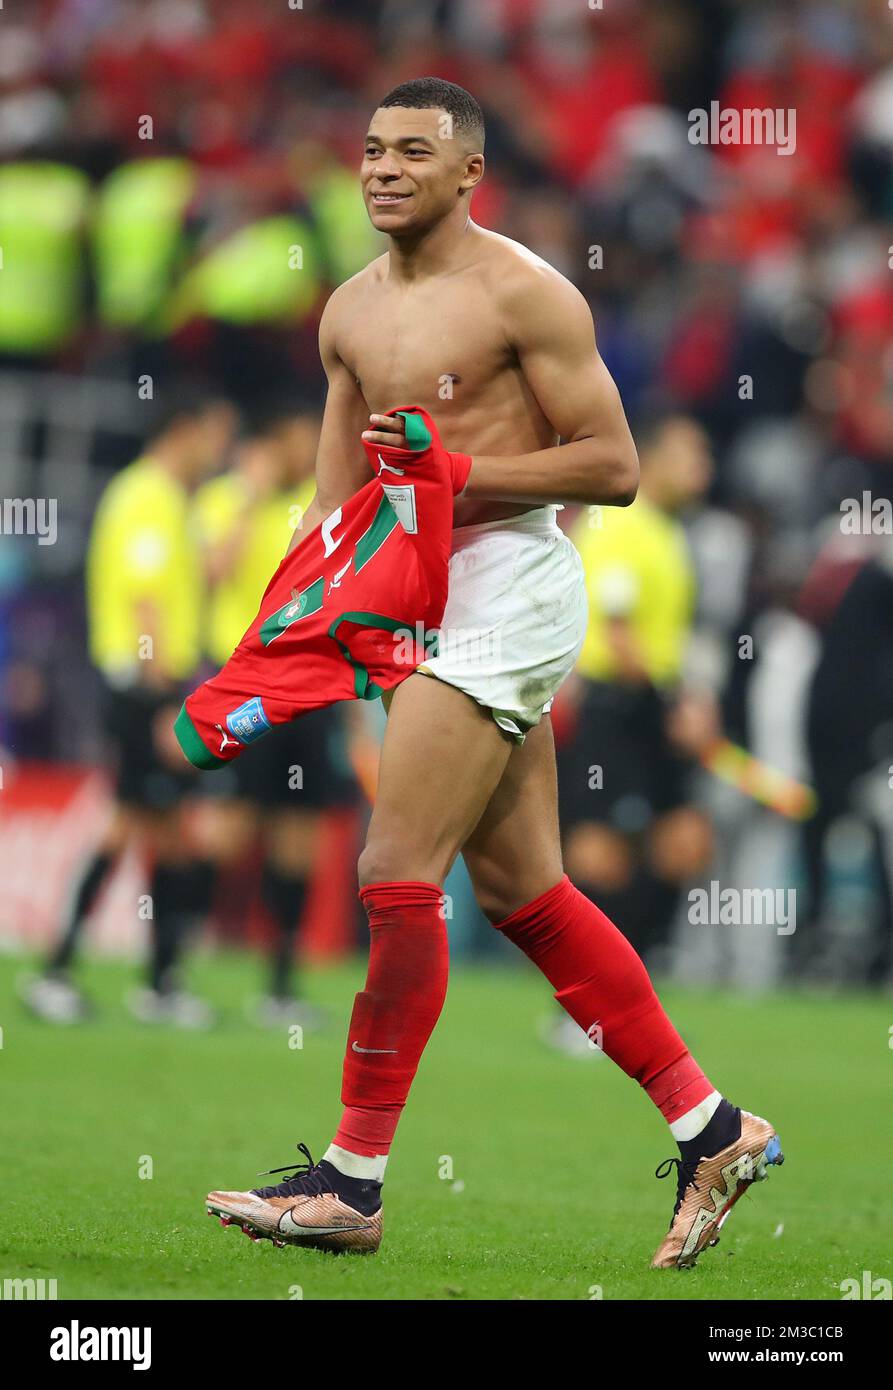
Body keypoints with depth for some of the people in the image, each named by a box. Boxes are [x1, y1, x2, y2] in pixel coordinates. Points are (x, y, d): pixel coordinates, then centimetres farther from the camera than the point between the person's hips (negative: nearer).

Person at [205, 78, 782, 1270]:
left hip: (508, 582, -9)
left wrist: (452, 469, -17)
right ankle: (713, 1134, 16)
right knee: (523, 891, 9)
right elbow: (338, 501, 17)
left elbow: (614, 466, -12)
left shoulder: (524, 294, -10)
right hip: (434, 593, 9)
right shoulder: (352, 311, 13)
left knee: (397, 876, -12)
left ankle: (354, 1182, -7)